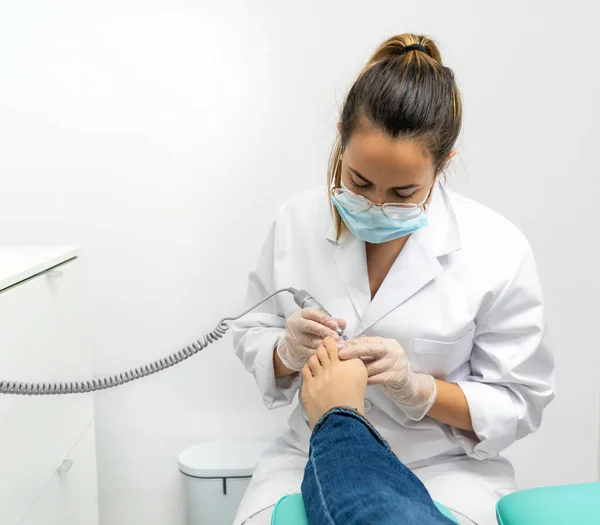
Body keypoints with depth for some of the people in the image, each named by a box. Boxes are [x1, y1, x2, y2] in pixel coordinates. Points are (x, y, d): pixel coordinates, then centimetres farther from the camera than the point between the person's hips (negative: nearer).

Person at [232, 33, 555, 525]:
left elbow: (518, 405, -6)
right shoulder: (296, 222, -5)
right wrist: (288, 352, -18)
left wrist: (416, 387, -23)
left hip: (442, 469, 0)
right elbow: (252, 335, 5)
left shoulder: (499, 251, -12)